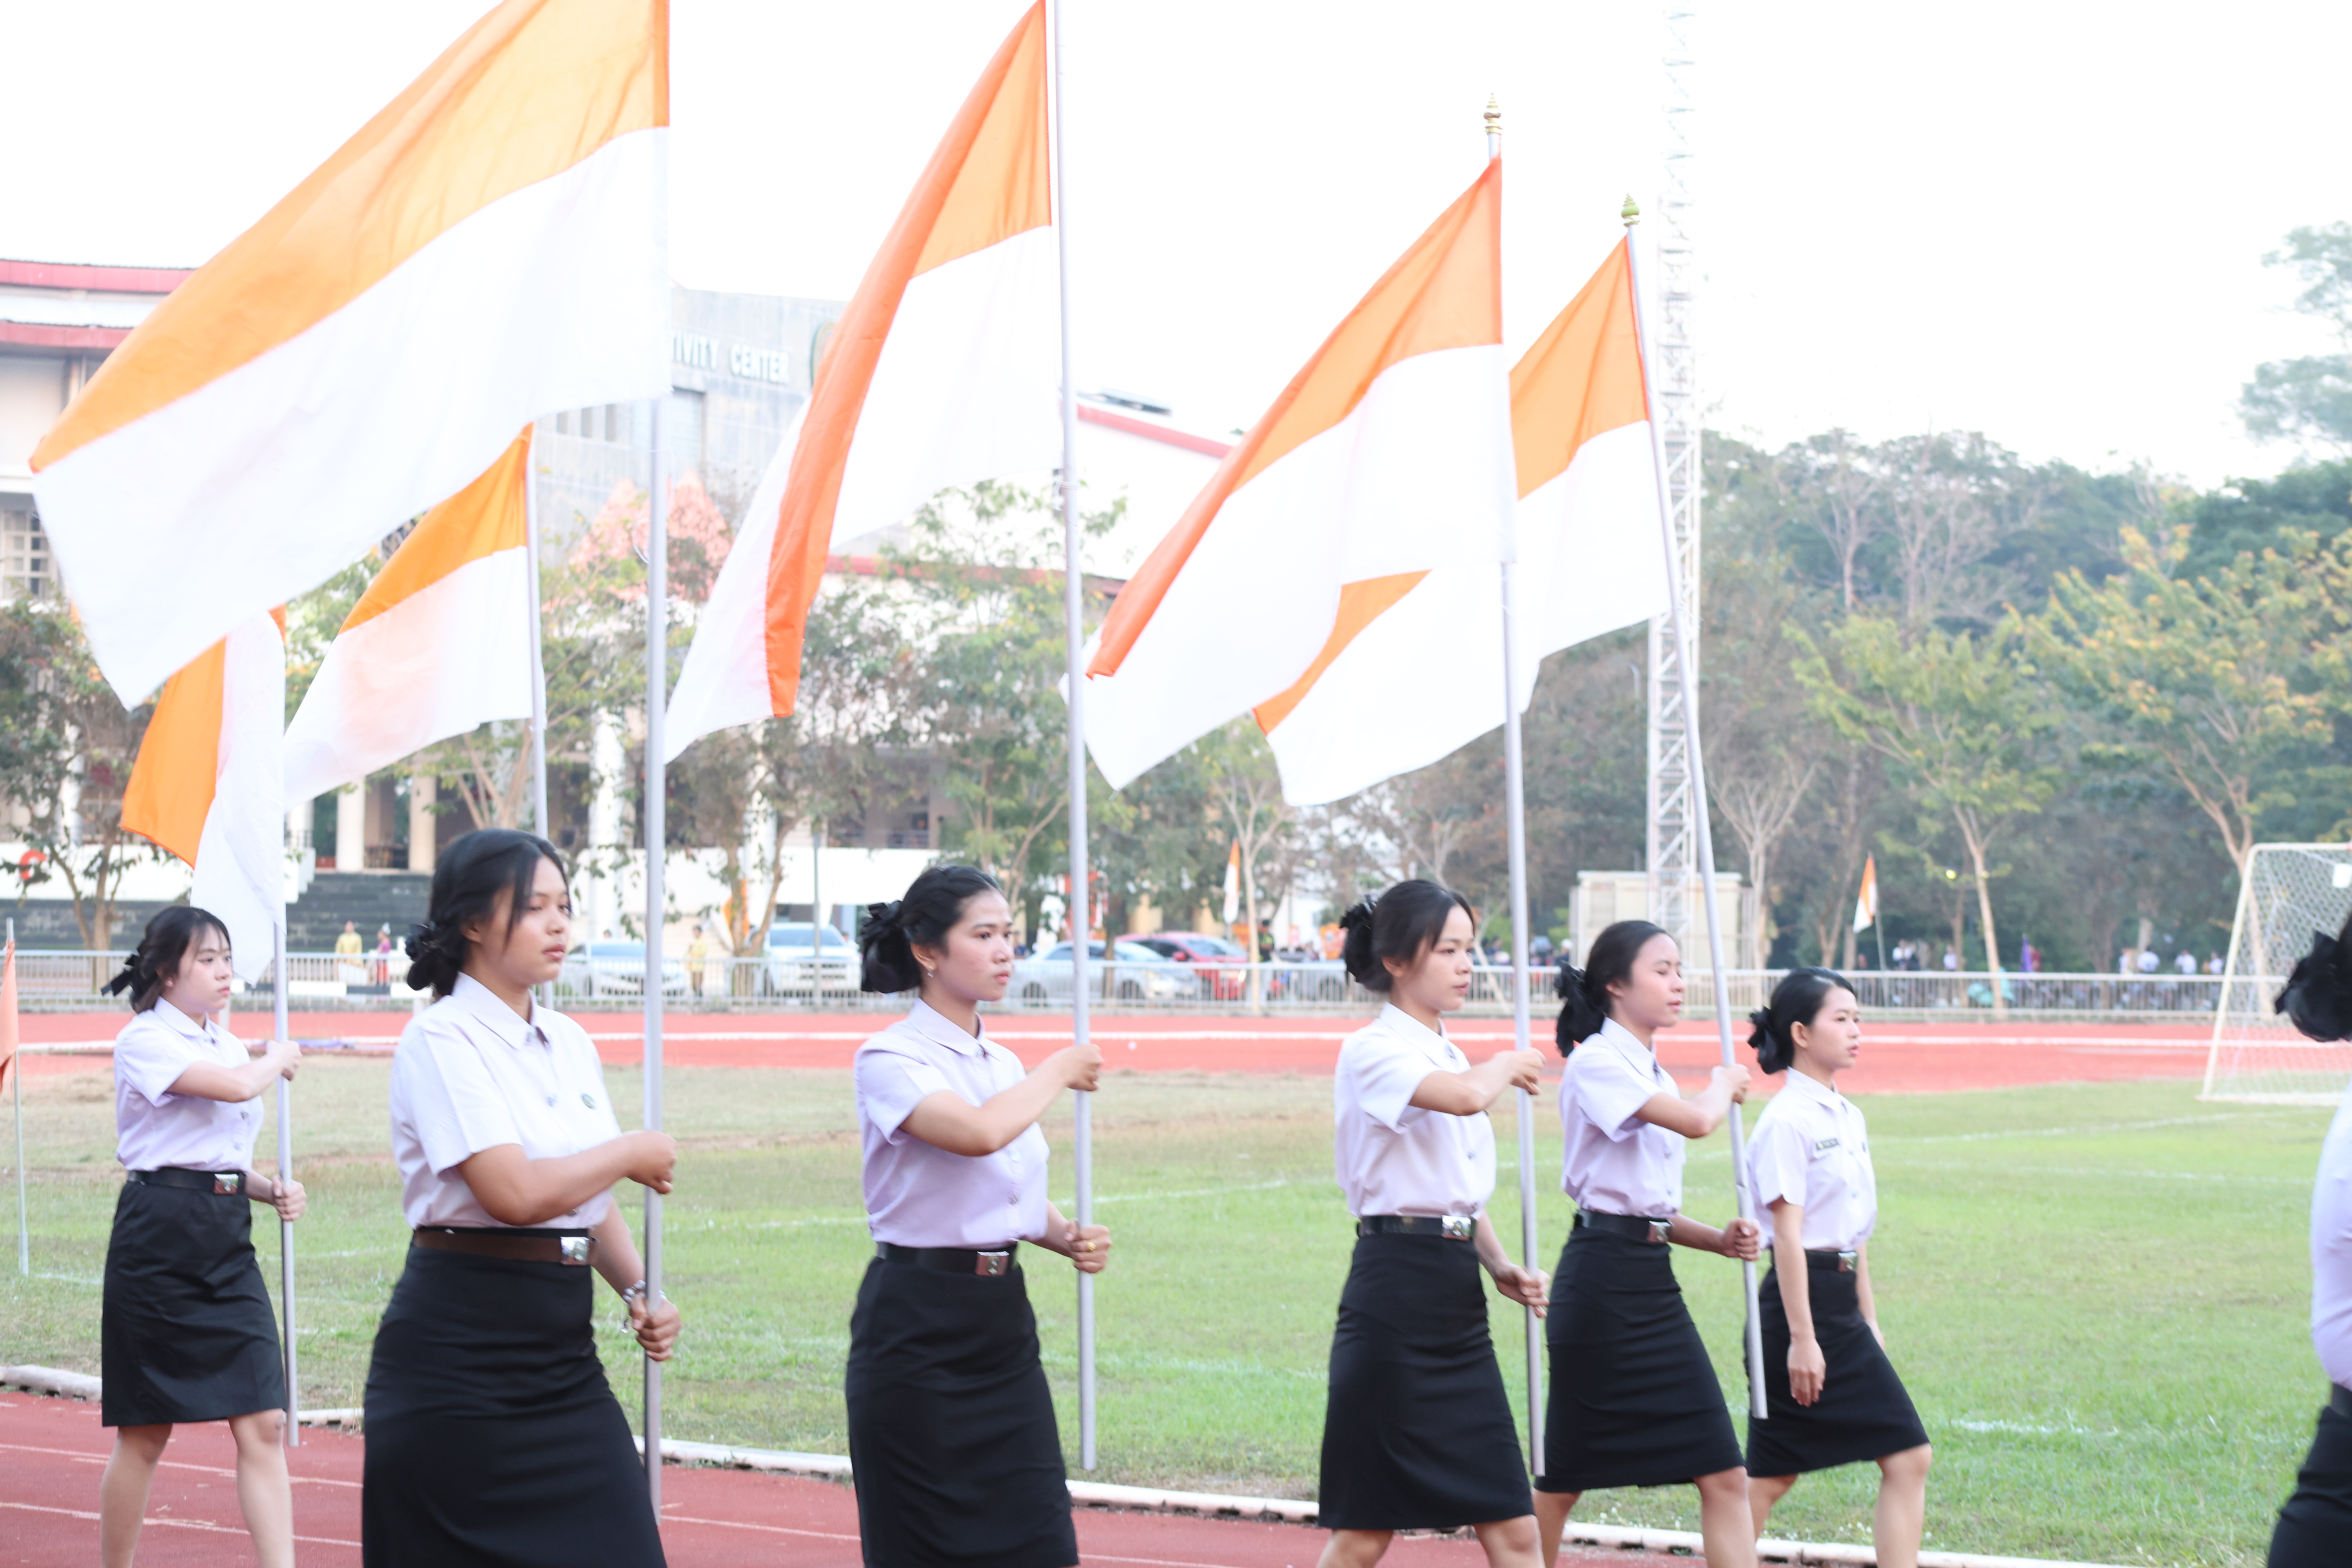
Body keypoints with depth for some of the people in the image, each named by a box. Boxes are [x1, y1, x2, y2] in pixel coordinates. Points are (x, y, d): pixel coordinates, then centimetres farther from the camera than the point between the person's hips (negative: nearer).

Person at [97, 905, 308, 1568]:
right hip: (159, 1236, -7)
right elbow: (236, 1086, -24)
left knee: (262, 1424, -5)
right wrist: (278, 1060, -4)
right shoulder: (144, 1041, -9)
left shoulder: (228, 1046, 16)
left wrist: (272, 1189, 6)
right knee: (144, 1435, 3)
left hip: (228, 1238, 7)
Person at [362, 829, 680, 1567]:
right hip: (460, 1344, -7)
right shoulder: (442, 1041, -10)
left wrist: (636, 1292, 4)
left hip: (562, 1346, 7)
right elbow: (516, 1193, -22)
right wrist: (634, 1153, -8)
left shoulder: (570, 1043, 13)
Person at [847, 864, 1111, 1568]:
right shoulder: (890, 1060, -11)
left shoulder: (1003, 1063, 12)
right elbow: (978, 1134, -29)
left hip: (1001, 1318, 7)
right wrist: (1060, 1072, -12)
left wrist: (1069, 1237, 1)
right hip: (917, 1325, -7)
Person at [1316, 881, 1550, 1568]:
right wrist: (1507, 1067, -7)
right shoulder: (1373, 1052, -10)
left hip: (1457, 1303, 8)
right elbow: (1466, 1096, -29)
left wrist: (1502, 1267, 6)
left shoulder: (1451, 1056, 16)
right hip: (1395, 1294, -8)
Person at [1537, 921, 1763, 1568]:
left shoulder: (1653, 1073, 16)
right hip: (1601, 1277, -8)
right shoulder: (1597, 1062, -11)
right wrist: (1724, 1086, 0)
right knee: (1563, 1479, 1)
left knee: (1725, 1476, 0)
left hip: (1652, 1280, 8)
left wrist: (1720, 1239, 4)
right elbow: (1696, 1121, -22)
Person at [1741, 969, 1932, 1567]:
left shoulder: (1848, 1118, 14)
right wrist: (1801, 1337, -20)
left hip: (1842, 1309, 9)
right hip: (1800, 1301, -9)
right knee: (1771, 1472, -2)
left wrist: (1868, 1320, 20)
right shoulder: (1788, 1120, -13)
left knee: (1908, 1458, 2)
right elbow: (1788, 1234, -17)